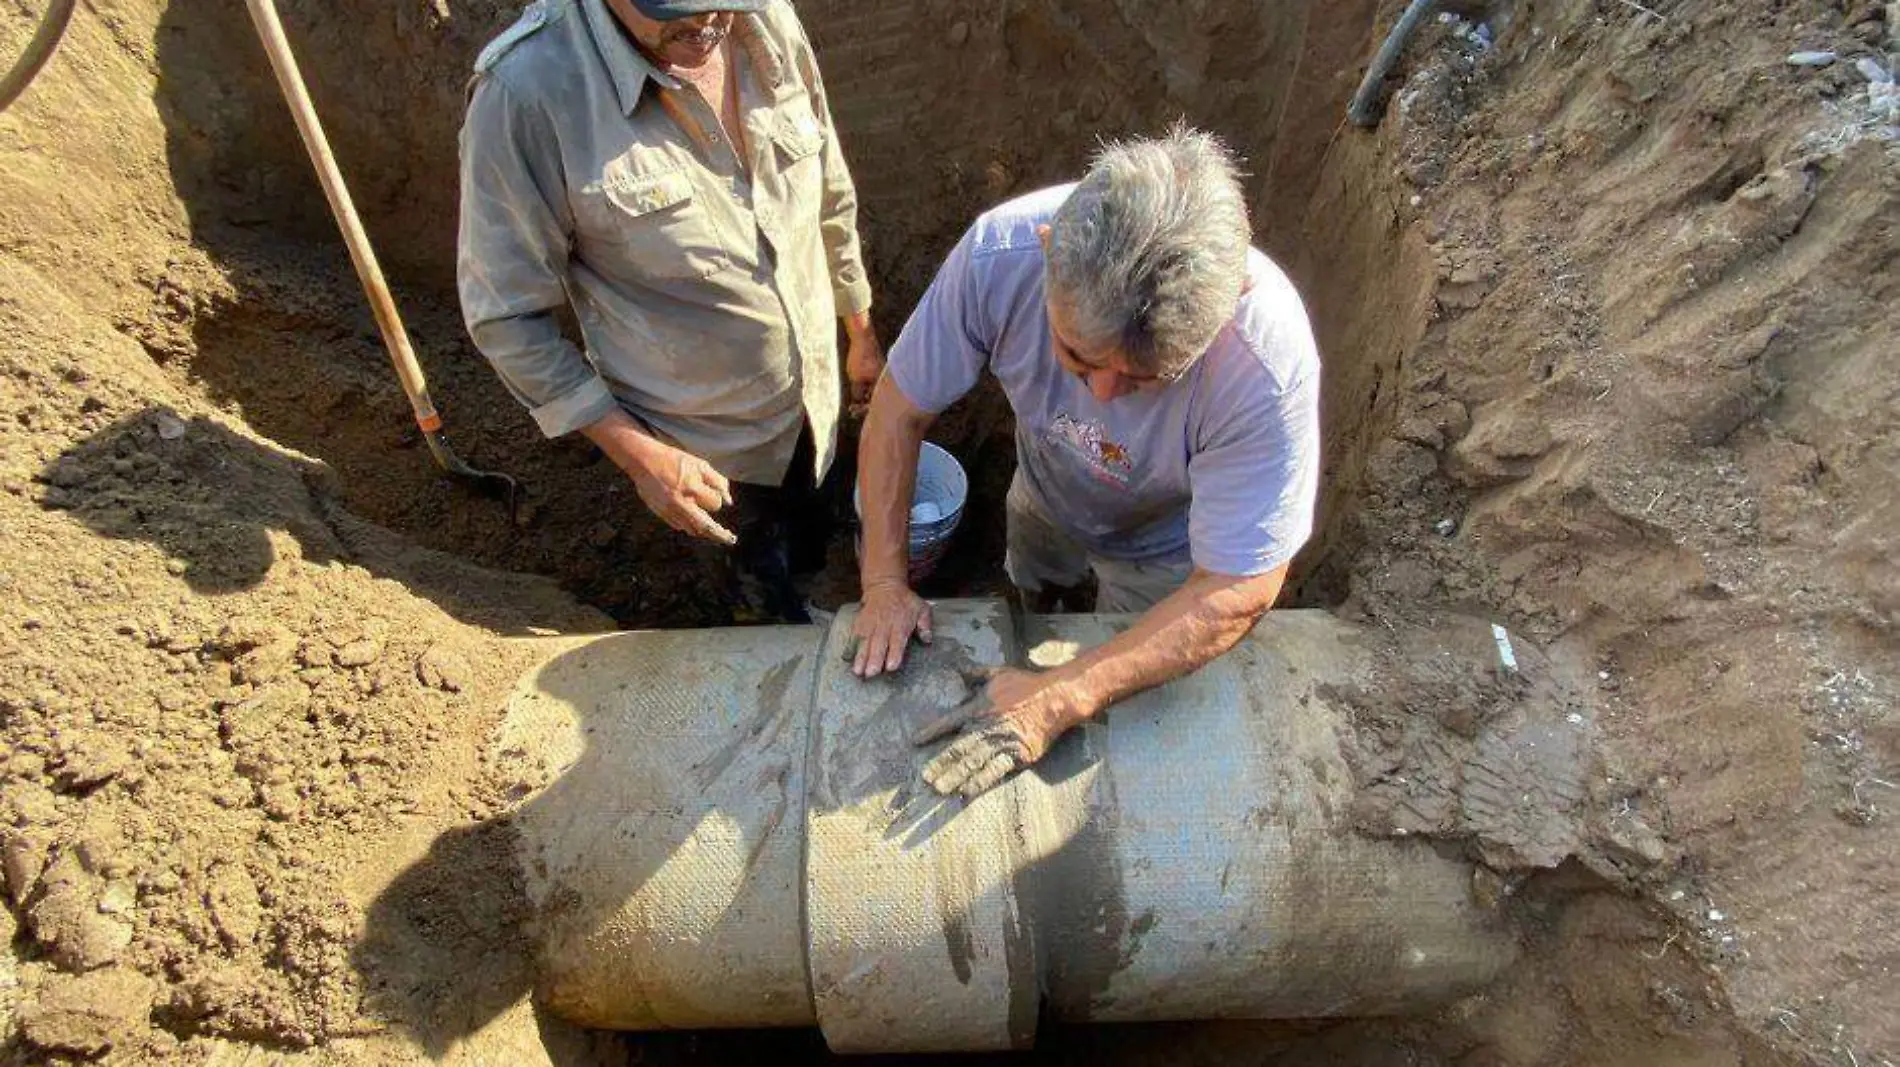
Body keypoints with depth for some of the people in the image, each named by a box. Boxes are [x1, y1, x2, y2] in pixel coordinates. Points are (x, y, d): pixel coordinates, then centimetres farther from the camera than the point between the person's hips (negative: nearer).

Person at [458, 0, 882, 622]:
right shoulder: (528, 89, -29)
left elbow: (831, 198, 1)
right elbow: (506, 313, -20)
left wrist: (862, 332, 10)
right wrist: (638, 454, -20)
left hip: (816, 394, 4)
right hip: (706, 445, -4)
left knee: (808, 519, 31)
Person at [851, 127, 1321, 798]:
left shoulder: (1268, 365, -45)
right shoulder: (1000, 253, -39)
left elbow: (1235, 593, -37)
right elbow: (899, 410, -23)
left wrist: (1059, 702, -43)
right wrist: (884, 584, -27)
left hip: (1160, 547, -2)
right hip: (1043, 492, 2)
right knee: (1023, 595, 36)